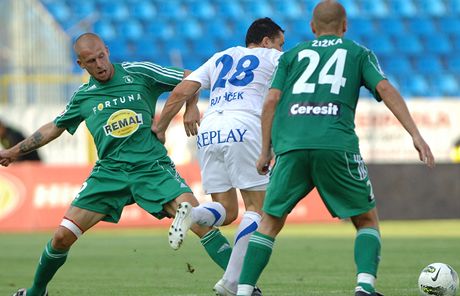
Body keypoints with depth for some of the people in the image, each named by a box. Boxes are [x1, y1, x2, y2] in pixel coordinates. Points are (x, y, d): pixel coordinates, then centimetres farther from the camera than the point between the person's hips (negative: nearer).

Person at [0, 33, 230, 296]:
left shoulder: (139, 73, -1)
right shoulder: (83, 96, 11)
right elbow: (54, 128, 27)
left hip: (153, 168, -3)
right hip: (109, 173, 3)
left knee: (200, 222, -22)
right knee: (63, 236, -4)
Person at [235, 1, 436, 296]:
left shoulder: (292, 55, 25)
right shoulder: (359, 53, 20)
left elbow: (272, 100, 12)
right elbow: (385, 89, 4)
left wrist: (265, 151, 17)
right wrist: (416, 135, -1)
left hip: (291, 147, 2)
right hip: (336, 145, -2)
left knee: (270, 222, 15)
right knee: (367, 219, 12)